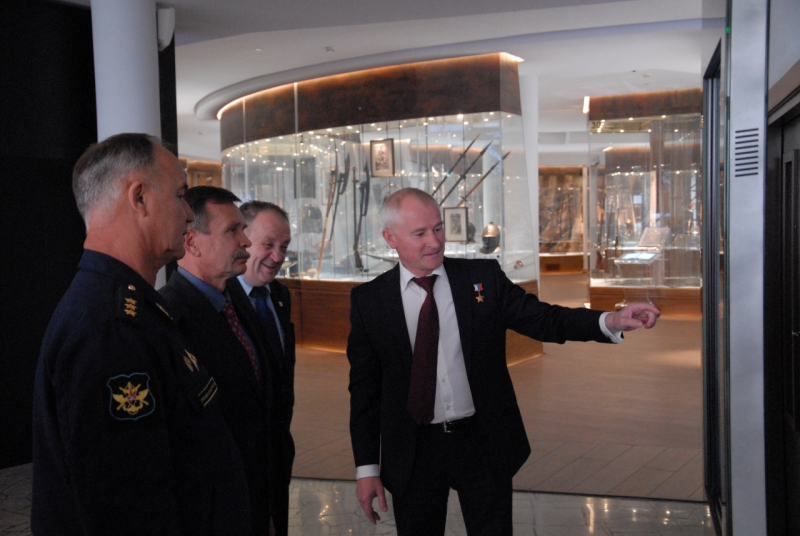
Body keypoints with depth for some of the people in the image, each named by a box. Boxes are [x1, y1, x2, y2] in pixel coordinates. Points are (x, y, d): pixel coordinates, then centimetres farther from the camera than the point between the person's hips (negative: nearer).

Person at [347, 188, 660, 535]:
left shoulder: (484, 277, -2)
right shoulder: (367, 300, -3)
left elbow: (542, 319, -6)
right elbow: (364, 388, -1)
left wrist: (612, 321, -23)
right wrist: (367, 467, -3)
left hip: (485, 443, 1)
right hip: (412, 454, 0)